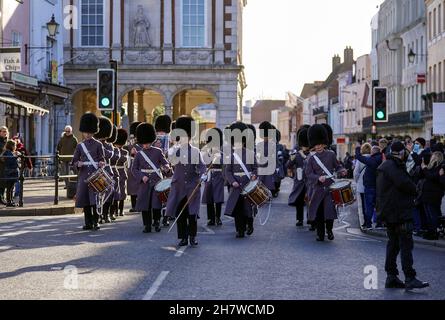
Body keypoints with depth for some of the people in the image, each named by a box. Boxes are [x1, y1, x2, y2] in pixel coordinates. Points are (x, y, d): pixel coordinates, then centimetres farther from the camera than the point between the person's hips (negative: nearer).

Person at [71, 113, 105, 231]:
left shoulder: (98, 145, 5)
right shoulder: (80, 146, 11)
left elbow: (103, 160, 5)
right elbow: (73, 162, 11)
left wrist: (101, 164, -18)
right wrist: (78, 164, -11)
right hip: (83, 176, 3)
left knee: (94, 199, -11)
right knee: (84, 200, 2)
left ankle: (96, 222, -6)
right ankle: (88, 223, 9)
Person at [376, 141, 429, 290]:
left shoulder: (386, 165, 19)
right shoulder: (392, 166, -15)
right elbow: (404, 183, -25)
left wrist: (411, 190, 2)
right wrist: (414, 191, -6)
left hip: (389, 212, 11)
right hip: (398, 212, -11)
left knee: (393, 243, 13)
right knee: (406, 244, -10)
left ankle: (391, 277, 16)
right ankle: (410, 279, -11)